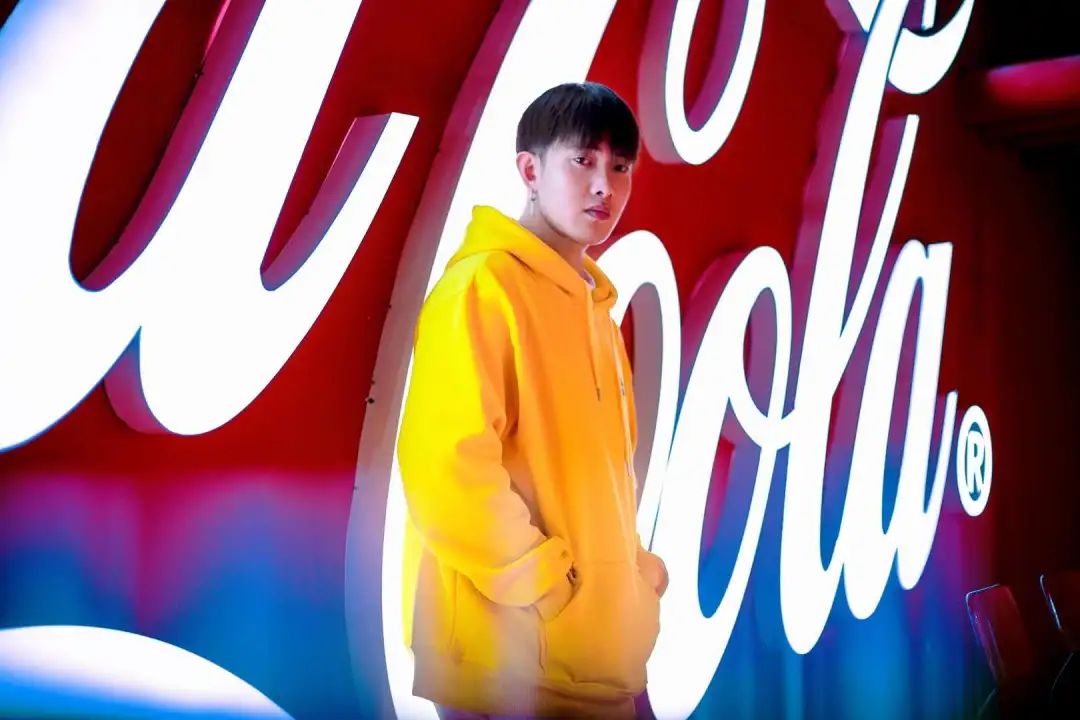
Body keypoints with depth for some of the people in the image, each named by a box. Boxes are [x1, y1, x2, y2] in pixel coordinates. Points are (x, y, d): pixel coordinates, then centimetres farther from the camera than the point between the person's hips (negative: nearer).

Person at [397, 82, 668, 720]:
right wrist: (542, 585, -17)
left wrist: (632, 571, 9)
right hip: (513, 656, -8)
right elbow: (445, 464, -22)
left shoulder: (593, 302, 14)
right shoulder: (482, 287, -13)